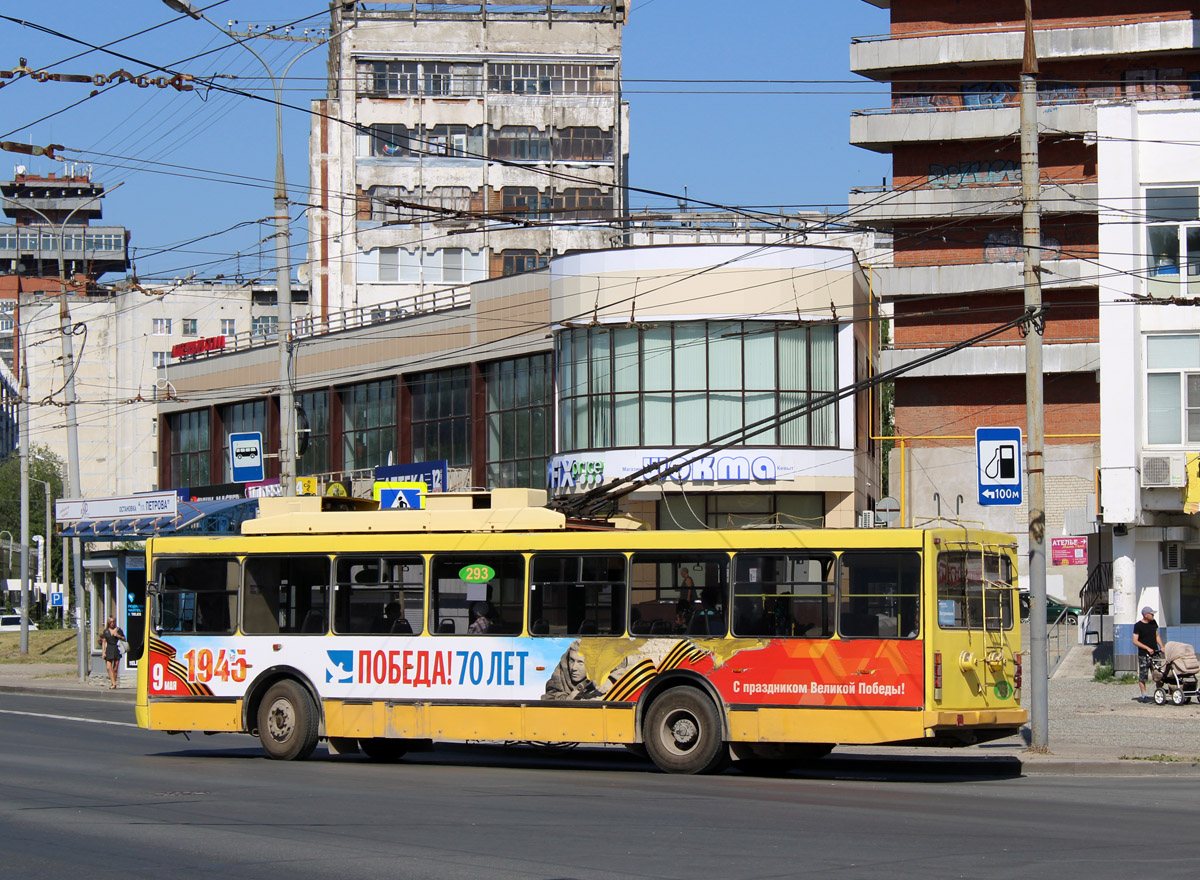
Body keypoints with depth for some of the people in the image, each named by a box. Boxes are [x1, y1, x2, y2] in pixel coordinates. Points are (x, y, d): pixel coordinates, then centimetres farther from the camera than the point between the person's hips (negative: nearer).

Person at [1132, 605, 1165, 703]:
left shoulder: (1153, 622, 11)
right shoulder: (1138, 626, -8)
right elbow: (1135, 641, -10)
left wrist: (1162, 647, 7)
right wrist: (1147, 648, -16)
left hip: (1155, 653, 5)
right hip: (1143, 654, -5)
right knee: (1143, 676, -3)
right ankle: (1144, 696, 3)